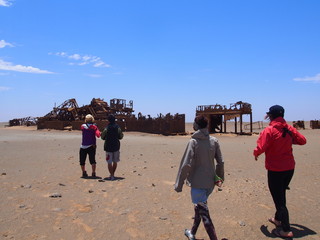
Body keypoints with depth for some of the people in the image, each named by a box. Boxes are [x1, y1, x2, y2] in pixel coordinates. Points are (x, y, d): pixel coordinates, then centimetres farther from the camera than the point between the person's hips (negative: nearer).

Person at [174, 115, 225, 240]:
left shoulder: (193, 142, -15)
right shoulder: (214, 141, -1)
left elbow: (186, 165, -18)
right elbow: (220, 162, 4)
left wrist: (179, 184, -10)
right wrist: (220, 177, 18)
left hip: (197, 183, -6)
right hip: (210, 182, 6)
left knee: (204, 213, 2)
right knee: (199, 207, 24)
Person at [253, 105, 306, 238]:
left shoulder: (269, 130, -17)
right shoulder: (289, 129, 0)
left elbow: (261, 148, -22)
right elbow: (302, 140, 8)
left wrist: (255, 154, -1)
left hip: (275, 170, -7)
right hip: (289, 168, 7)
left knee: (278, 198, 3)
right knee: (281, 195, 23)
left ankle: (286, 230, 8)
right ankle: (278, 219, 39)